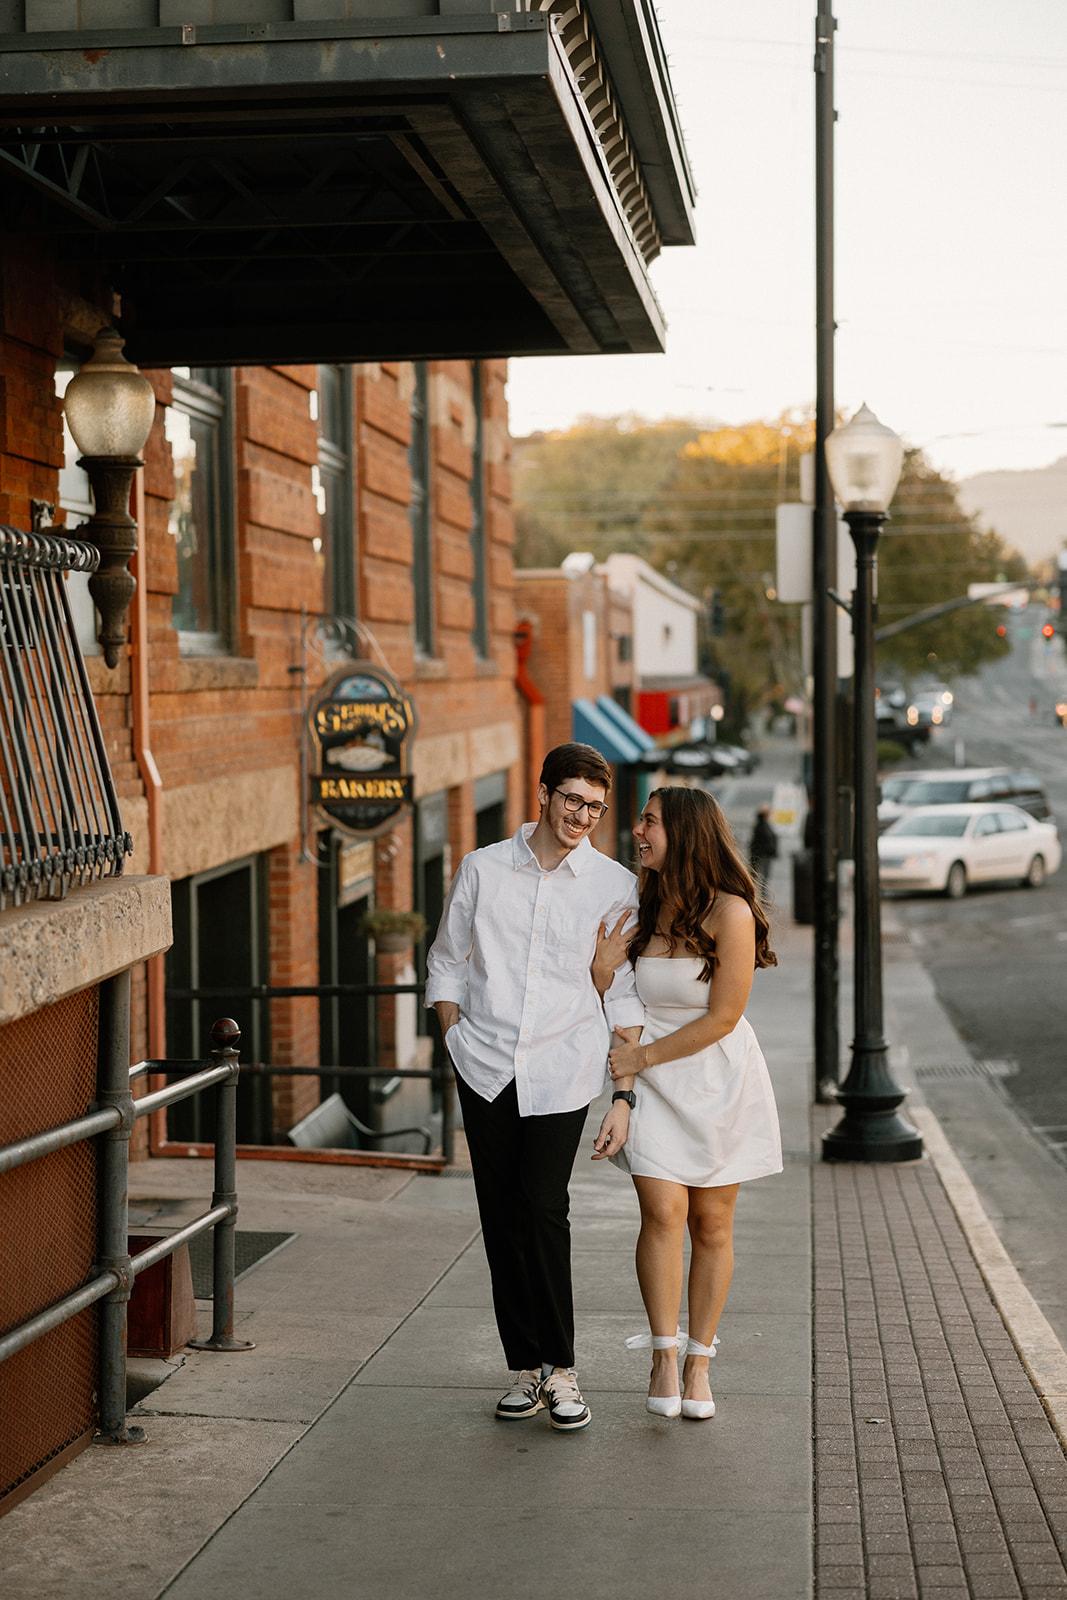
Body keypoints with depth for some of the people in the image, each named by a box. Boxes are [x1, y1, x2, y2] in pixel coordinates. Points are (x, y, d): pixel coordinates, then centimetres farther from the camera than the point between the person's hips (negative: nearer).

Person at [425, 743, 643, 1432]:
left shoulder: (616, 886, 3)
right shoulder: (482, 869, 7)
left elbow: (627, 999, 4)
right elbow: (446, 965, 16)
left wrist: (623, 1097, 0)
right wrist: (459, 1040, 4)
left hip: (562, 1072, -2)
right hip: (485, 1070, 2)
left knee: (543, 1209, -13)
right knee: (502, 1219, 3)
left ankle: (561, 1368, 0)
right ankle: (525, 1367, 14)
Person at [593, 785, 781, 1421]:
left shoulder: (730, 912, -12)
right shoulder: (640, 909, 4)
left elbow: (722, 1017, -14)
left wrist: (642, 1057, -10)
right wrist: (601, 958, -9)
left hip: (719, 1080, -3)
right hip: (652, 1081, 3)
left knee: (712, 1224, 3)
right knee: (663, 1212, -13)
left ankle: (698, 1364, 14)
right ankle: (664, 1356, -3)